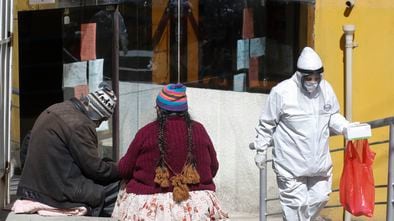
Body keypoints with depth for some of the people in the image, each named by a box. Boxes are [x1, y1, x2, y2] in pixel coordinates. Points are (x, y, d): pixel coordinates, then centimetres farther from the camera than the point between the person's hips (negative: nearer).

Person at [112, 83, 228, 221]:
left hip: (151, 205, -3)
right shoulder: (199, 130, 3)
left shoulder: (147, 132, -4)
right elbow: (213, 168, 12)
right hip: (197, 206, 3)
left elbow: (124, 170, 4)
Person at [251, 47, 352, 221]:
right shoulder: (282, 92, -14)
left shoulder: (326, 89, 2)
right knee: (296, 203, -4)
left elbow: (333, 117, 16)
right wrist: (261, 149, 0)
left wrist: (347, 128, -3)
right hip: (291, 163, -5)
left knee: (320, 197, 11)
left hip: (319, 160, 6)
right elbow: (267, 123, -4)